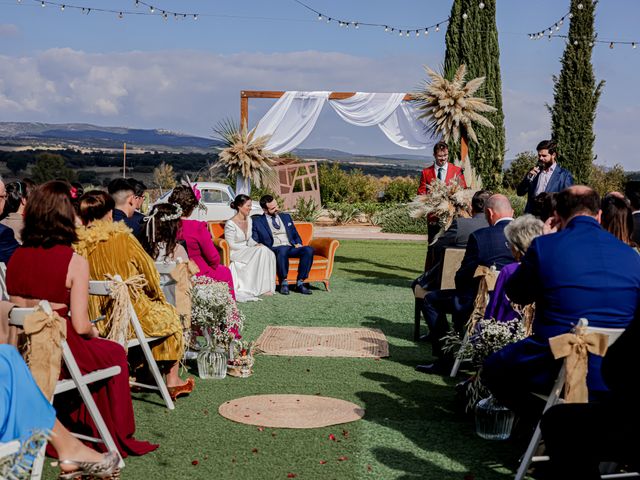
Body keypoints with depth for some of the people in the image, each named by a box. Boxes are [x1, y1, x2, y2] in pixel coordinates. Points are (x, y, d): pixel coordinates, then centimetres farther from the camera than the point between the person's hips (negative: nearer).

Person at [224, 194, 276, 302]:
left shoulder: (249, 220, 9)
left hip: (247, 251, 7)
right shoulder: (230, 224, -15)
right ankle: (261, 289, -25)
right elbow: (231, 245, -15)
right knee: (261, 251, -29)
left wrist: (256, 244, -6)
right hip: (235, 253, -7)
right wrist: (251, 248, -17)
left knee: (270, 254, -21)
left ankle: (267, 287, -20)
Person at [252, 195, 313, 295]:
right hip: (274, 249, -4)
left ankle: (300, 283, -24)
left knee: (308, 250, -28)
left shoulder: (286, 217, 23)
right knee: (283, 250, -41)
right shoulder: (257, 221, 11)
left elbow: (295, 234, 26)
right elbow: (254, 241, 6)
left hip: (291, 248, 4)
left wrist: (298, 243, 4)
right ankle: (283, 282, -26)